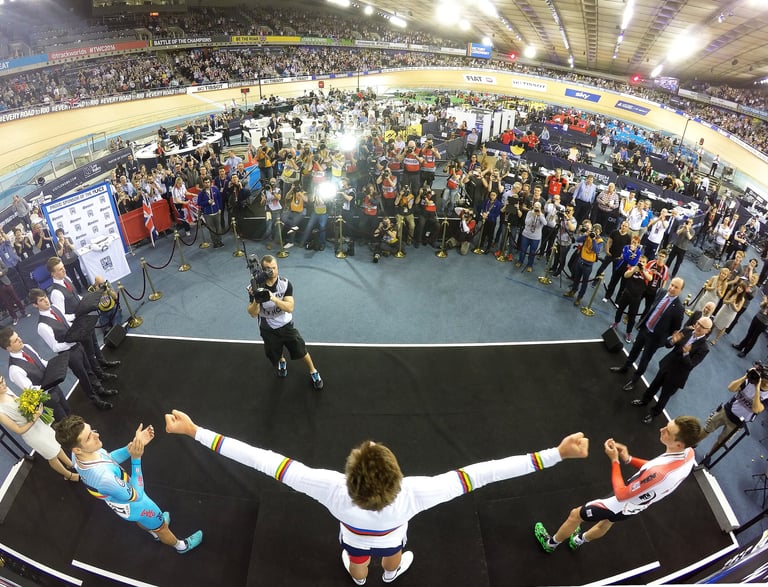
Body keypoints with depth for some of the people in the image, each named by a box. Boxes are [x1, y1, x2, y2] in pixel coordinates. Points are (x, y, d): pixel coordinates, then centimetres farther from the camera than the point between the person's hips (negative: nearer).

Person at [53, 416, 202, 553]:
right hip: (132, 505, -6)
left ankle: (154, 532, 69)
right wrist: (136, 458, -40)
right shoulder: (102, 476, -49)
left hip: (119, 494, 7)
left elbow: (109, 458, -5)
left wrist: (135, 444, -19)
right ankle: (181, 546, 53)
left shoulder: (79, 453, -26)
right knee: (162, 527, 24)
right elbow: (136, 496, -32)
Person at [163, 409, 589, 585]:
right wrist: (558, 454, -49)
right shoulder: (411, 494, -50)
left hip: (355, 537, 0)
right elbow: (480, 473, -52)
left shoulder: (333, 489, -51)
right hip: (389, 537, 0)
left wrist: (195, 432, -45)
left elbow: (267, 461, -50)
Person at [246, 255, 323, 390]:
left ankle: (313, 372, 34)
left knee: (301, 351, 7)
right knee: (275, 355, 21)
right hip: (268, 329, 1)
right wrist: (256, 300, -41)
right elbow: (253, 314, -20)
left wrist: (273, 298, -42)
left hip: (286, 325, 0)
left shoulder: (285, 283, -19)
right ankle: (282, 362, 58)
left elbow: (290, 308, -27)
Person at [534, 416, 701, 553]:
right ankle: (578, 540, 63)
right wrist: (628, 459, -9)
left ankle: (550, 543, 41)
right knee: (605, 522, 34)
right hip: (636, 504, 7)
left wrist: (615, 460, -25)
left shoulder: (659, 472, -46)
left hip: (622, 505, -7)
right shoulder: (688, 453, -21)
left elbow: (621, 494, -31)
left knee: (575, 515, 15)